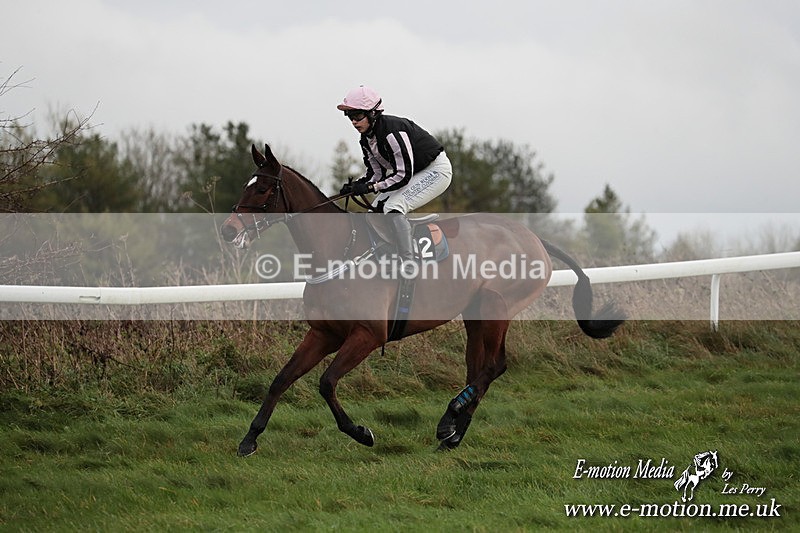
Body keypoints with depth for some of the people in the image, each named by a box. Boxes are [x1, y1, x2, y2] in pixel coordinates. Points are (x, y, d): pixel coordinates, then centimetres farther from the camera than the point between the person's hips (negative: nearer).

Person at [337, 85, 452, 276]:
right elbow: (376, 173, 5)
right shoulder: (366, 140, -1)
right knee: (377, 208, 1)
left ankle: (408, 266, -26)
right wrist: (356, 185, -14)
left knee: (394, 206, -25)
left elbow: (403, 175, -30)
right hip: (414, 173, 10)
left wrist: (370, 187, -29)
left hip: (437, 169, -10)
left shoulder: (392, 131, -30)